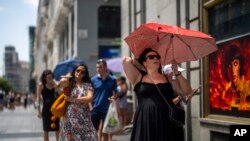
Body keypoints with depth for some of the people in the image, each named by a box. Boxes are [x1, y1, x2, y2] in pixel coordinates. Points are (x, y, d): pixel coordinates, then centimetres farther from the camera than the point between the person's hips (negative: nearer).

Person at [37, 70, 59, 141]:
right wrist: (38, 110, -9)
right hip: (46, 108, -3)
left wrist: (55, 86, -11)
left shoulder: (54, 84, 7)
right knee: (46, 129, 5)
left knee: (58, 128, 6)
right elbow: (38, 98, -4)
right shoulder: (41, 85, -2)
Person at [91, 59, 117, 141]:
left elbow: (115, 94, 9)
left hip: (107, 110, 0)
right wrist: (90, 106, -8)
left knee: (104, 131, 7)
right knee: (97, 131, 10)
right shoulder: (93, 79, 1)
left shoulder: (112, 80, 2)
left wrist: (113, 97, -13)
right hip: (95, 110, 0)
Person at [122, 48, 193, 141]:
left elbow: (186, 91, 7)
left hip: (168, 123, 1)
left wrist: (176, 72, 1)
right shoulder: (139, 78, 9)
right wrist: (141, 67, 16)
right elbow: (126, 60, 2)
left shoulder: (168, 78, 14)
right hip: (145, 124, -1)